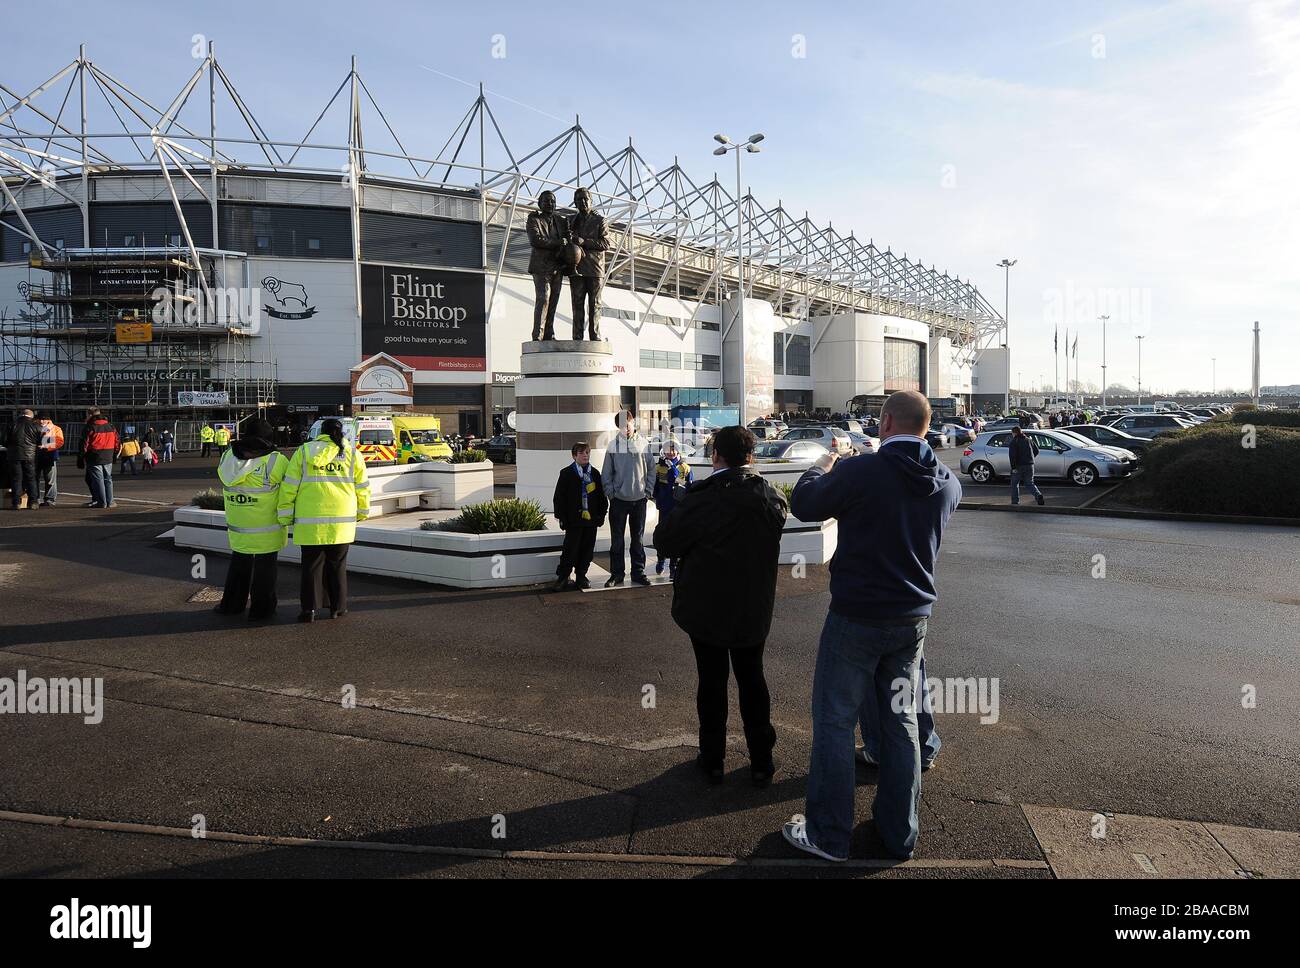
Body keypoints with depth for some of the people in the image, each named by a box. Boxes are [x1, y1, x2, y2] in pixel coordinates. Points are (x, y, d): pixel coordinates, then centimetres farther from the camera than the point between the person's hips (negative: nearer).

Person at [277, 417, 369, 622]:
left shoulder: (304, 452, 3)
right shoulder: (352, 454, 5)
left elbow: (289, 487, 1)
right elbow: (362, 488, 9)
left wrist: (285, 516, 7)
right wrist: (362, 513, 23)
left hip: (310, 522, -1)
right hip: (342, 522, 1)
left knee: (312, 566, 8)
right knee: (337, 566, 12)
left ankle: (309, 609, 8)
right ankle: (338, 607, 17)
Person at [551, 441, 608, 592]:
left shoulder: (595, 473, 9)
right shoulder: (567, 473, -1)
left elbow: (602, 496, 13)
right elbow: (559, 497, -2)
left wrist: (601, 515, 6)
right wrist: (562, 517, -7)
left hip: (591, 519, 4)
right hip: (574, 520, -4)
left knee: (587, 550, 8)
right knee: (570, 550, -3)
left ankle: (581, 577, 20)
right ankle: (562, 578, 7)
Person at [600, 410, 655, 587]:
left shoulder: (644, 444, -1)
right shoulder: (613, 446, -3)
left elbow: (651, 469, 5)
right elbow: (606, 474, 1)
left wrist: (648, 491, 0)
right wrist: (610, 493, -6)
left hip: (639, 499, 1)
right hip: (619, 499, -1)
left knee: (638, 539, 10)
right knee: (616, 540, 4)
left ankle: (638, 572, 20)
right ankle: (617, 573, 14)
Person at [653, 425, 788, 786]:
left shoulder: (701, 498, -21)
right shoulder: (773, 498, -8)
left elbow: (664, 542, -14)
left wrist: (678, 509, 1)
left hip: (705, 608, -3)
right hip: (754, 608, 3)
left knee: (712, 681, 11)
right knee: (752, 680, 16)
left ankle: (712, 759, 23)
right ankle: (762, 761, 23)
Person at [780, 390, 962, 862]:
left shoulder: (861, 472, -20)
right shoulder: (946, 483, -1)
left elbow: (804, 504, -7)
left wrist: (820, 468, 13)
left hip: (856, 618, -6)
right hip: (913, 619, 6)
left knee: (835, 722, 6)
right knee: (901, 723, 16)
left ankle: (828, 835, 14)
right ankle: (900, 834, 26)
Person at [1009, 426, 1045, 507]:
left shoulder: (1014, 441, -7)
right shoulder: (1028, 440, 11)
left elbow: (1012, 455, -18)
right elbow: (1036, 451, 16)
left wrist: (1013, 467, -19)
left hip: (1018, 466, -5)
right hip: (1030, 465, 5)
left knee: (1014, 484, 10)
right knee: (1029, 484, 11)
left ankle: (1015, 502, 10)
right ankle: (1038, 495, -14)